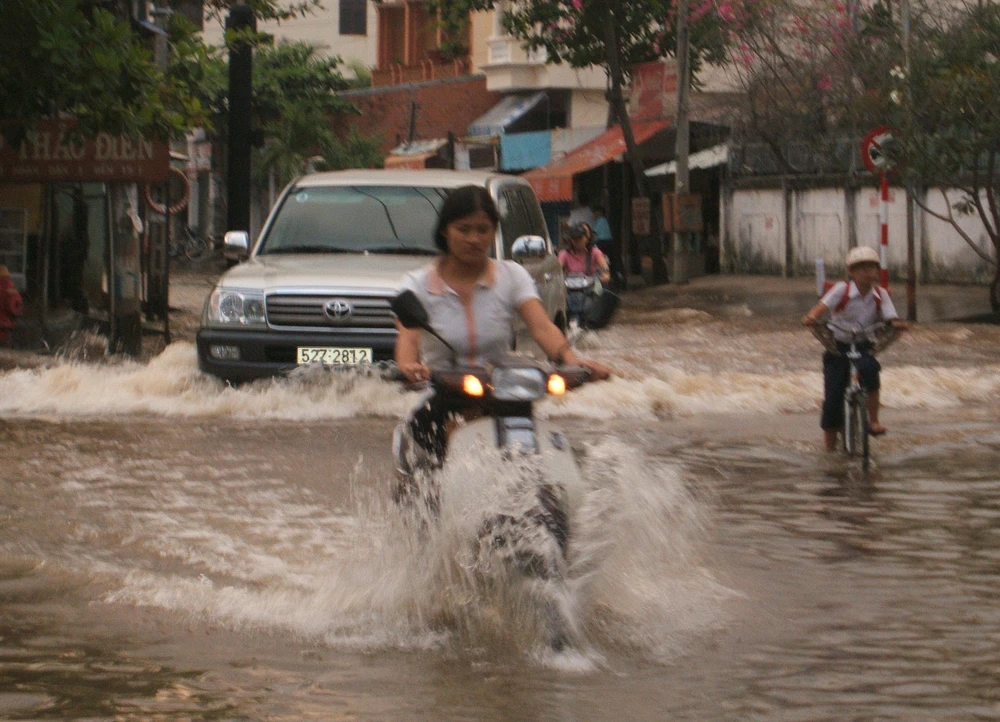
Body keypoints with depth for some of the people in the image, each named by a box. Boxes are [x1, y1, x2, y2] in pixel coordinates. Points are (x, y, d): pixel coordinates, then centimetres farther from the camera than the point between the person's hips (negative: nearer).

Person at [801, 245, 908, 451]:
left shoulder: (880, 295, 0)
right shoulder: (842, 290, -10)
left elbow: (890, 317, -8)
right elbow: (823, 306, -23)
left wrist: (896, 324, -33)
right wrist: (811, 317, -45)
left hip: (863, 347, 2)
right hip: (838, 347, -2)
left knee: (870, 368, -32)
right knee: (833, 397, -6)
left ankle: (874, 421, -21)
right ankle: (830, 446, 9)